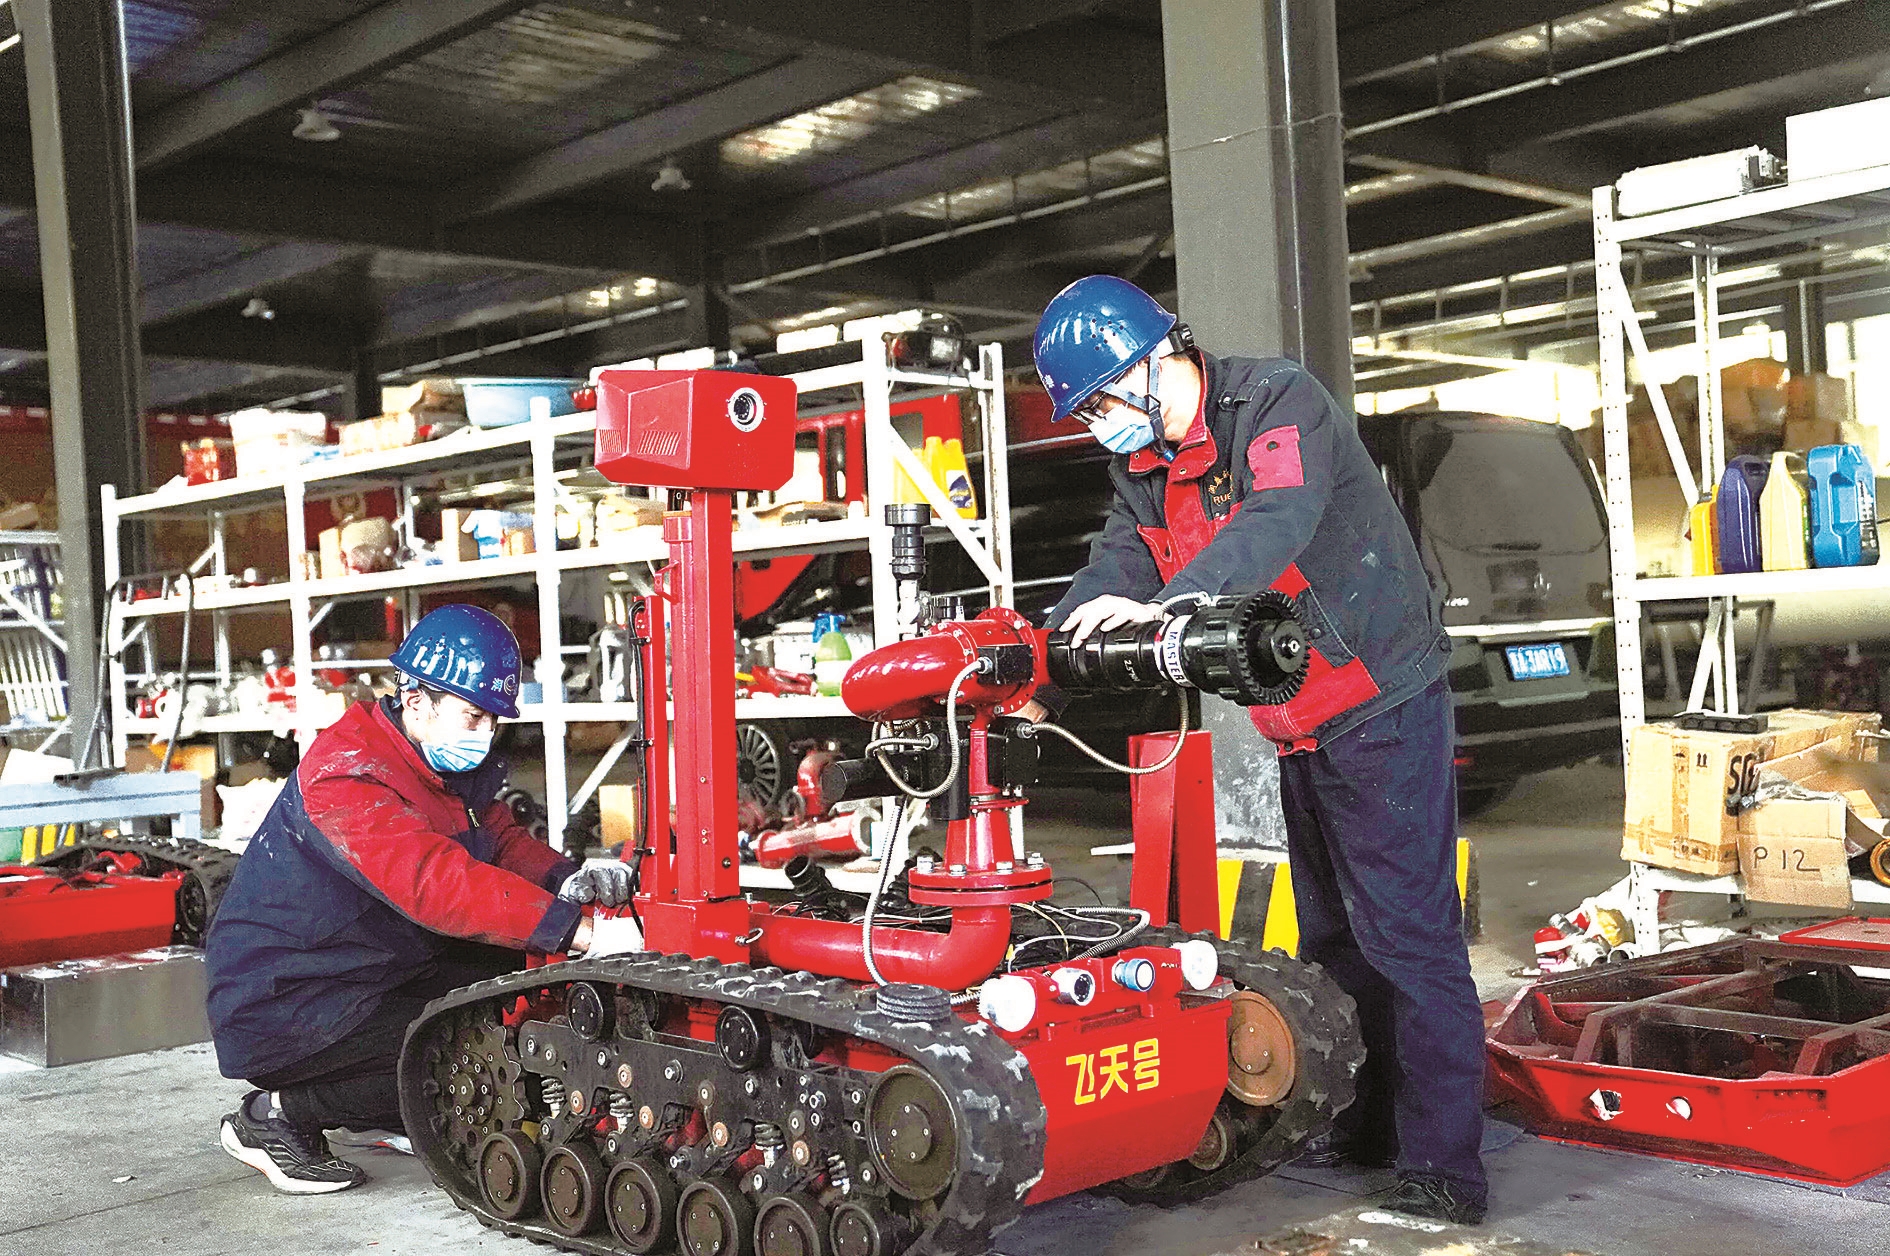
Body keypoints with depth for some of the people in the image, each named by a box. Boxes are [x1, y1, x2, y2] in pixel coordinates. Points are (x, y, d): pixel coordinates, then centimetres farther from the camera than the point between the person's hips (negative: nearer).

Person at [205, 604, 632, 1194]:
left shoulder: (445, 764, 4)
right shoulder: (345, 780, -26)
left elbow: (502, 841, 7)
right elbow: (438, 884, -38)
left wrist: (569, 879, -17)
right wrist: (573, 928, -45)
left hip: (370, 979, 9)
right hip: (280, 1007, -9)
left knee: (513, 965, -3)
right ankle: (277, 1114, -6)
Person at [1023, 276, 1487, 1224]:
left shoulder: (1279, 402, -19)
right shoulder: (1140, 462, 6)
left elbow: (1275, 527, -35)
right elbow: (1116, 568, 0)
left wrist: (1160, 606, -49)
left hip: (1382, 705, -9)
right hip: (1297, 722, 9)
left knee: (1407, 934, -9)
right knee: (1330, 933, 18)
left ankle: (1444, 1169, -3)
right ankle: (1372, 1124, 32)